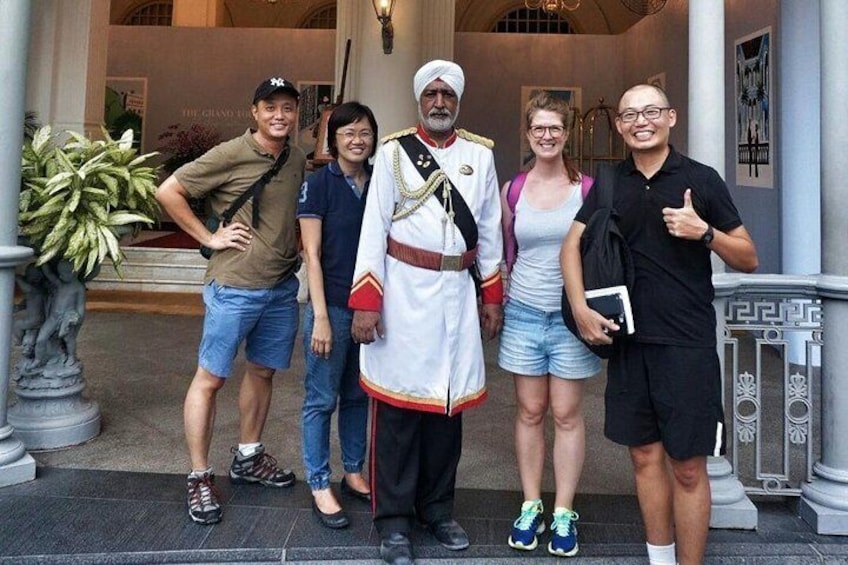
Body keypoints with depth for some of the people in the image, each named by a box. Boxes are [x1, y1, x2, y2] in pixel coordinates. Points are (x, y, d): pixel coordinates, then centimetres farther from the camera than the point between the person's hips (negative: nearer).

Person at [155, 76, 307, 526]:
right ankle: (199, 478, 14)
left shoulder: (298, 160, 8)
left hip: (283, 287, 6)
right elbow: (168, 192, -9)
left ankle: (247, 458, 34)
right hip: (234, 288, -6)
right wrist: (209, 237, -10)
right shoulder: (230, 155, -10)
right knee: (210, 379, 1)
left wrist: (293, 249, 10)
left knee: (262, 372, 16)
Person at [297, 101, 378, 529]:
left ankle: (354, 473, 31)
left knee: (359, 395, 15)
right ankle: (319, 486, 18)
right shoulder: (318, 184, -5)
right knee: (322, 399, 4)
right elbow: (312, 255, -8)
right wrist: (321, 317, -12)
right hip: (333, 306, -4)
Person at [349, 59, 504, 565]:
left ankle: (437, 508, 28)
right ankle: (394, 519, 16)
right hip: (404, 290, -3)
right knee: (399, 401, 2)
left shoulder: (480, 153, 8)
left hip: (457, 293, 3)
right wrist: (365, 303, -8)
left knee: (449, 400, 10)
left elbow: (490, 229, 13)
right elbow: (374, 228, -3)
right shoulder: (394, 151, 0)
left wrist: (493, 296, 12)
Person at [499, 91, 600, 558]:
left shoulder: (587, 189, -1)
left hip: (571, 313, -1)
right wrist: (500, 303, 11)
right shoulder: (513, 191, 5)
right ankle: (530, 506, 24)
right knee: (530, 411, 9)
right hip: (524, 311, 2)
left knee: (567, 414, 5)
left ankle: (564, 513, 19)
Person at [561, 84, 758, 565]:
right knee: (645, 455, 12)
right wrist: (580, 307, -4)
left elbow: (749, 259, 3)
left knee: (687, 467, 2)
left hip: (688, 345, -3)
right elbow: (573, 243, 10)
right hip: (628, 340, 4)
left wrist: (704, 232, -16)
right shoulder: (610, 184, 9)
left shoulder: (702, 179, 0)